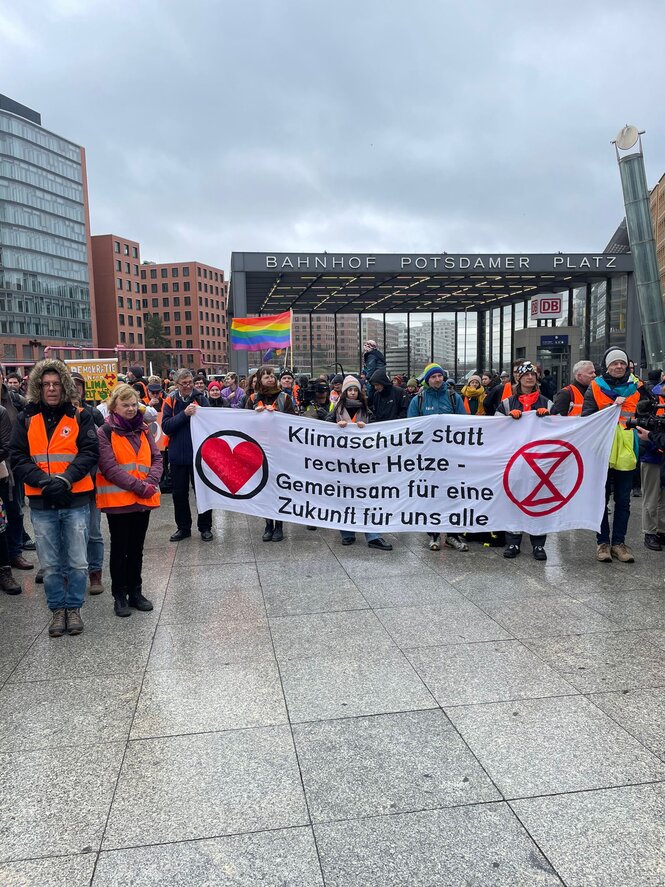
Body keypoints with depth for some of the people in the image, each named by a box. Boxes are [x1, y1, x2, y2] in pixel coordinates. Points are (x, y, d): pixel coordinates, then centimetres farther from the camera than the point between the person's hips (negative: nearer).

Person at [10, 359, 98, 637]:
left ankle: (74, 608, 23)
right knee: (50, 564, 10)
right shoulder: (26, 419, 5)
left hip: (75, 500, -1)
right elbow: (18, 458, 0)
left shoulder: (80, 417, 1)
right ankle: (58, 609, 25)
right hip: (41, 503, 1)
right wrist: (43, 480, -15)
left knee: (77, 562, 6)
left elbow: (89, 453, -5)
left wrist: (65, 479, -18)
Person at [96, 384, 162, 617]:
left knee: (136, 548, 14)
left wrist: (151, 483, -12)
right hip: (118, 499, -5)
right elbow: (109, 468, -15)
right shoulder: (105, 432, -7)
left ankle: (135, 592, 25)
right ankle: (119, 596, 18)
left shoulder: (142, 430, 10)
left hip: (144, 499, 5)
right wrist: (139, 486, -19)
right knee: (119, 549, 6)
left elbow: (157, 458, 6)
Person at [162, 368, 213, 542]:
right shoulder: (170, 401, 1)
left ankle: (205, 527, 18)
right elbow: (166, 427, -9)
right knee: (179, 494, 10)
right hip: (178, 455, 1)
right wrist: (184, 414, -20)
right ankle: (183, 528, 24)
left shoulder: (200, 399, -1)